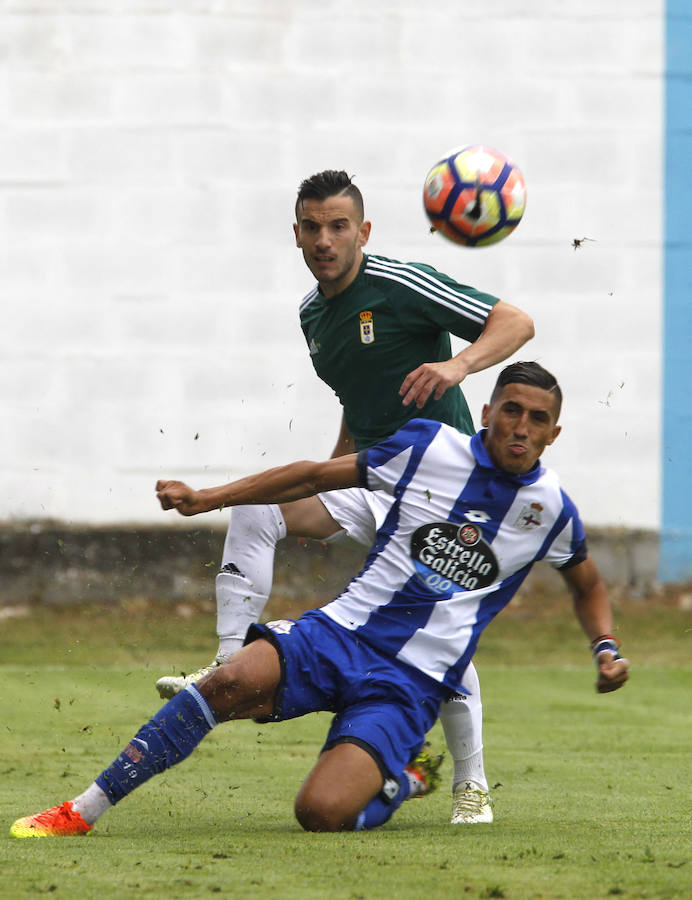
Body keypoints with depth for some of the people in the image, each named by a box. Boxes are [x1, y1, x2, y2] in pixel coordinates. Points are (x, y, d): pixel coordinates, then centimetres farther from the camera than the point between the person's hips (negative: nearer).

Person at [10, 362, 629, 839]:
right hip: (341, 633, 2)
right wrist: (208, 499, 5)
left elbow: (587, 584, 25)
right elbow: (317, 477, 11)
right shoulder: (431, 446, 3)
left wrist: (606, 649, 7)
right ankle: (81, 813, -21)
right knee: (234, 680, -30)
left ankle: (395, 784, 10)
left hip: (412, 682, -2)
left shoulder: (552, 507, 4)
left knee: (322, 812, -27)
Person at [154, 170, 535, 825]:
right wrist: (325, 484, 24)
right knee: (256, 506, -15)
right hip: (370, 476, 7)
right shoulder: (313, 315, 11)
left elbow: (515, 323, -12)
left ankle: (471, 785, -1)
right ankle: (231, 666, -17)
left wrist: (457, 364, -30)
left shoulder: (404, 286, -12)